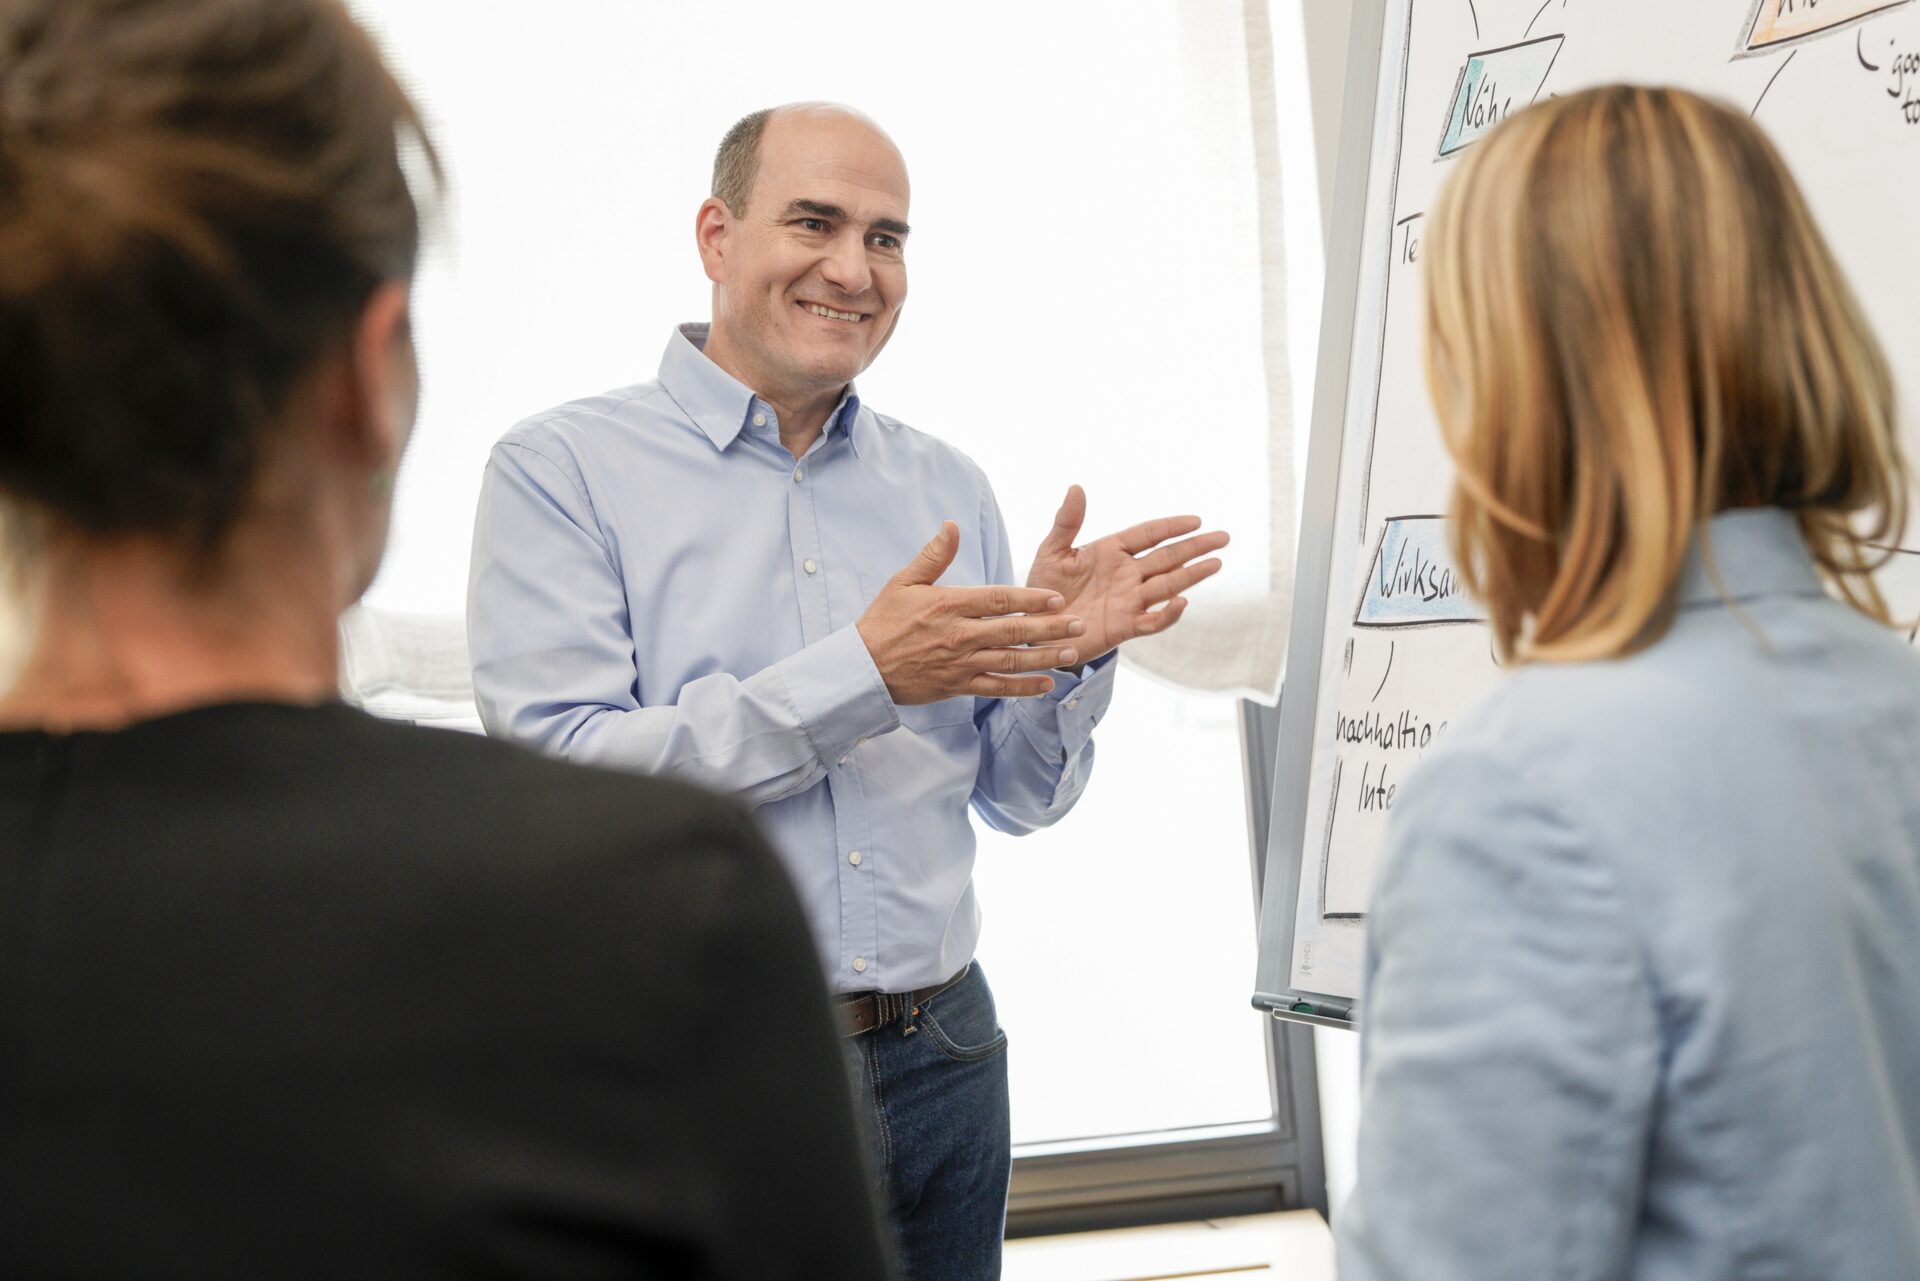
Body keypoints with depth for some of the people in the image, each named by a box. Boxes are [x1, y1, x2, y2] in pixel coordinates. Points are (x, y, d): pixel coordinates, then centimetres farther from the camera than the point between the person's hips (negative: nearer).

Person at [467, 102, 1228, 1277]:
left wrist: (1069, 655, -8)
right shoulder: (563, 468, -5)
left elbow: (1020, 798, 12)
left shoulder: (948, 488, 9)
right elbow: (556, 773, -18)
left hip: (940, 1060, 5)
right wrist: (863, 674, -21)